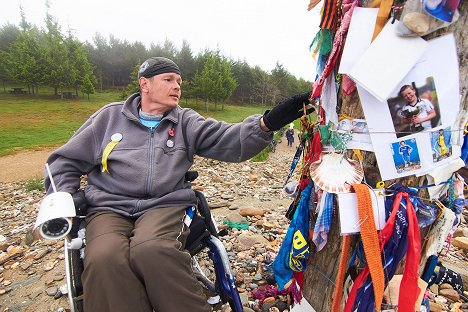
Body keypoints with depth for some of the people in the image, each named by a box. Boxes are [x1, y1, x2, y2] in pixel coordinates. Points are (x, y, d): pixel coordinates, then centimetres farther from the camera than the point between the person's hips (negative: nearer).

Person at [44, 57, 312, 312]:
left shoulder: (186, 122, 14)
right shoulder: (110, 116, 16)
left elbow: (230, 140, -4)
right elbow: (66, 160, 22)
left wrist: (269, 122, -22)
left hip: (165, 205, 0)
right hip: (109, 208, 1)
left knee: (152, 249, -33)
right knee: (105, 259, -31)